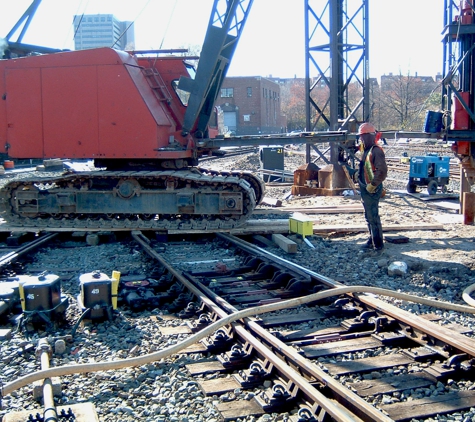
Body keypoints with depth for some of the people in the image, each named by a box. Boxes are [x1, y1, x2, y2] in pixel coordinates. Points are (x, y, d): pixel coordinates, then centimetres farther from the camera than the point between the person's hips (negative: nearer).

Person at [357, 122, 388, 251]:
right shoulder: (366, 150, 13)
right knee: (369, 217, 17)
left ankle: (378, 244, 2)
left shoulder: (376, 151, -18)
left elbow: (382, 171, -26)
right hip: (366, 189, 10)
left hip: (372, 190, -10)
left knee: (373, 217, -5)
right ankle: (372, 240, 29)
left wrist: (373, 185, -22)